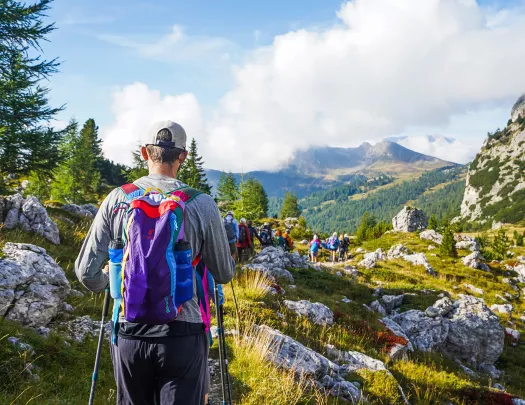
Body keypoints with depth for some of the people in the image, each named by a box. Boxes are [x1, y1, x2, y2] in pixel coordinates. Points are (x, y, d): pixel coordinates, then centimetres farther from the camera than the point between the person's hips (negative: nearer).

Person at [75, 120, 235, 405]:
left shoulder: (118, 199, -3)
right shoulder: (201, 204, -9)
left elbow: (86, 271, -1)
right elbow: (225, 275, 0)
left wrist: (104, 284, 22)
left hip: (130, 331, 3)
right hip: (183, 333, -2)